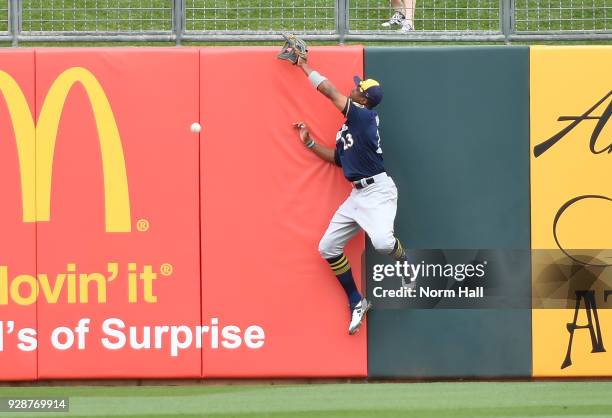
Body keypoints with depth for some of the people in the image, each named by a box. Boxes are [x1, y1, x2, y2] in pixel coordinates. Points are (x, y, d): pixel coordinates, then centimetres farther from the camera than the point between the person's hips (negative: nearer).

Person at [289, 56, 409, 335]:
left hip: (378, 190, -9)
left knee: (382, 242, -32)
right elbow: (337, 158, 23)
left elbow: (329, 91, -11)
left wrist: (304, 67, -2)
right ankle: (356, 303, 15)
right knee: (328, 248, 5)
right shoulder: (348, 126, 15)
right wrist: (309, 143, 18)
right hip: (357, 195, 9)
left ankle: (406, 267, 4)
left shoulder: (364, 116, -10)